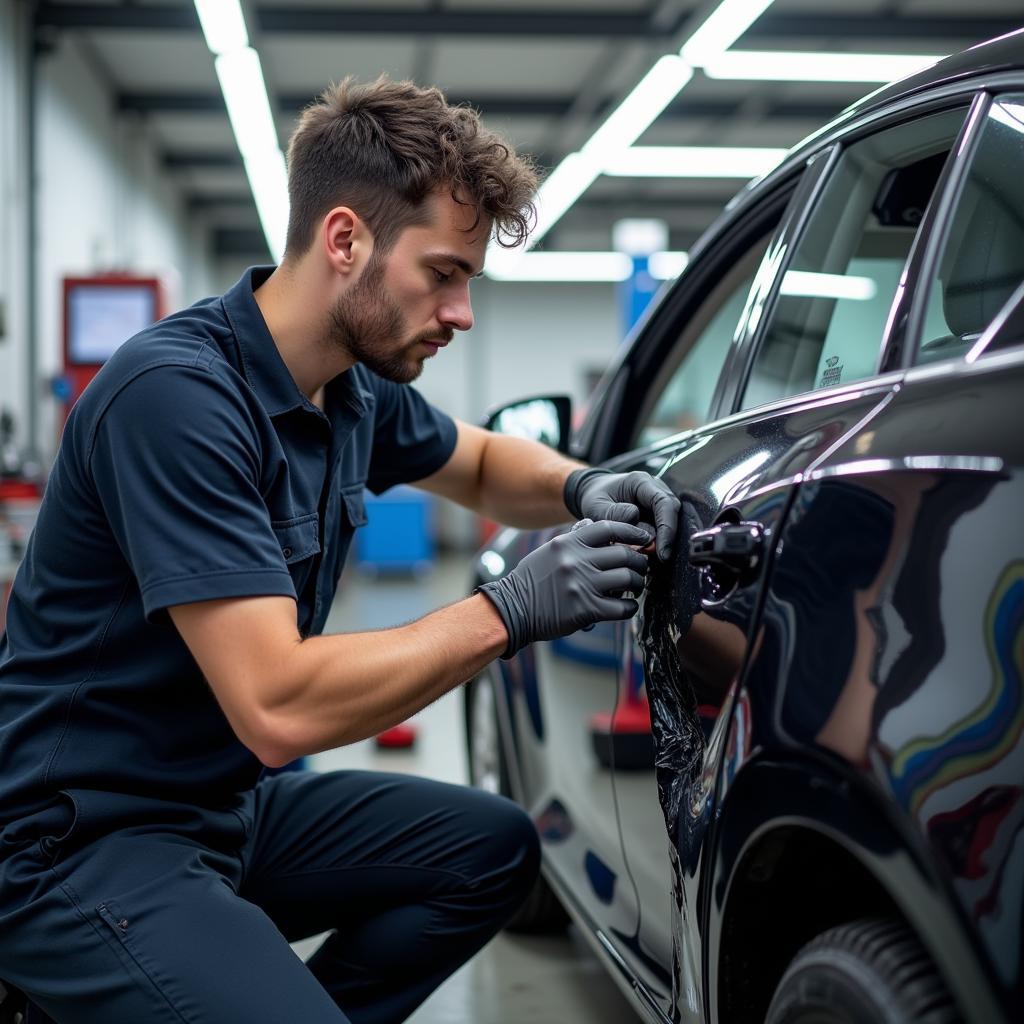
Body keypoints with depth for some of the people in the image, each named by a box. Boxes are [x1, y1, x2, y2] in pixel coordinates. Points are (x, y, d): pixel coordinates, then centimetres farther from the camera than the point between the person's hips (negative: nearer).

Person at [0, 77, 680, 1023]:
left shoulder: (360, 387, 2)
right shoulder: (176, 392, -25)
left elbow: (481, 465, 23)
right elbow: (278, 707, -30)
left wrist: (582, 488, 1)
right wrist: (509, 611, -24)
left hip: (231, 804, 9)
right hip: (85, 840, -9)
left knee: (494, 848, 11)